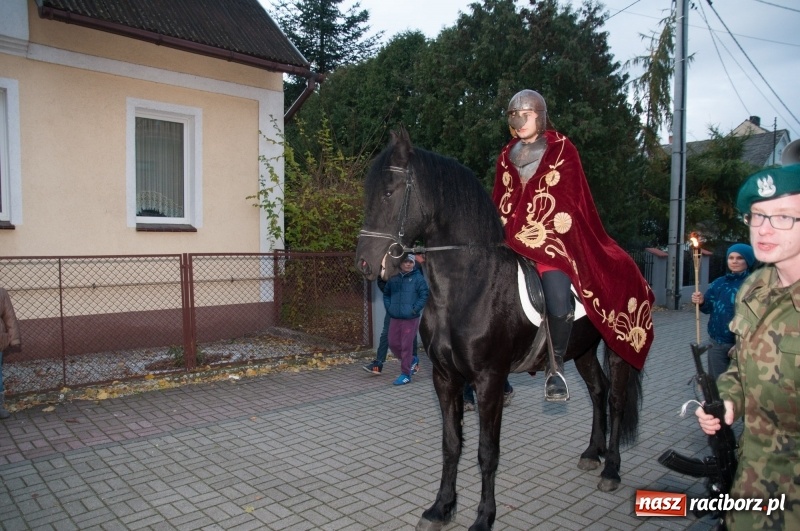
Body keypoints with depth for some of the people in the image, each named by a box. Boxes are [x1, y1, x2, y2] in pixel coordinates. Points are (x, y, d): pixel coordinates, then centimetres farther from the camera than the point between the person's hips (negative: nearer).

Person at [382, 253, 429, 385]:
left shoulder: (418, 278, -5)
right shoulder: (393, 278, 7)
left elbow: (424, 295, -8)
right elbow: (386, 294, 17)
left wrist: (415, 309, -12)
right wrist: (389, 307, 4)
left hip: (410, 318, -5)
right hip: (394, 317, 5)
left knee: (406, 346, 0)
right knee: (393, 344, 10)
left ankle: (405, 374, 12)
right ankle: (410, 360, 34)